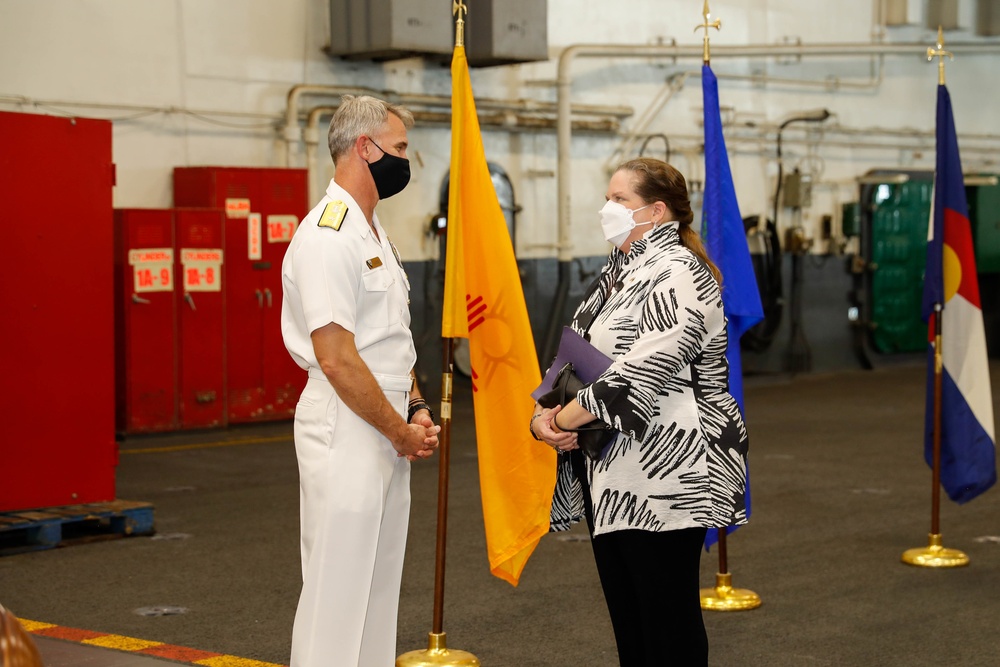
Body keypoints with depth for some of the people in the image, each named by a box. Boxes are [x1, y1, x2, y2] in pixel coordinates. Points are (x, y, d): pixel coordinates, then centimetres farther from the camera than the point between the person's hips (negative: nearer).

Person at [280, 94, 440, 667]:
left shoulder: (376, 234, 15)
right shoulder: (327, 236, -16)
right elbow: (337, 360, -21)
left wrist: (416, 412, 7)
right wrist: (402, 432, -13)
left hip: (390, 434, 10)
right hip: (346, 431, -10)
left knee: (380, 584, 15)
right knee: (337, 589, -4)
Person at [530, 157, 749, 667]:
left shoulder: (677, 274, -13)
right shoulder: (618, 272, 17)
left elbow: (638, 376, -23)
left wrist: (561, 419, -14)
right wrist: (544, 415, -3)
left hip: (664, 479, -10)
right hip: (611, 481, 10)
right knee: (627, 622, 15)